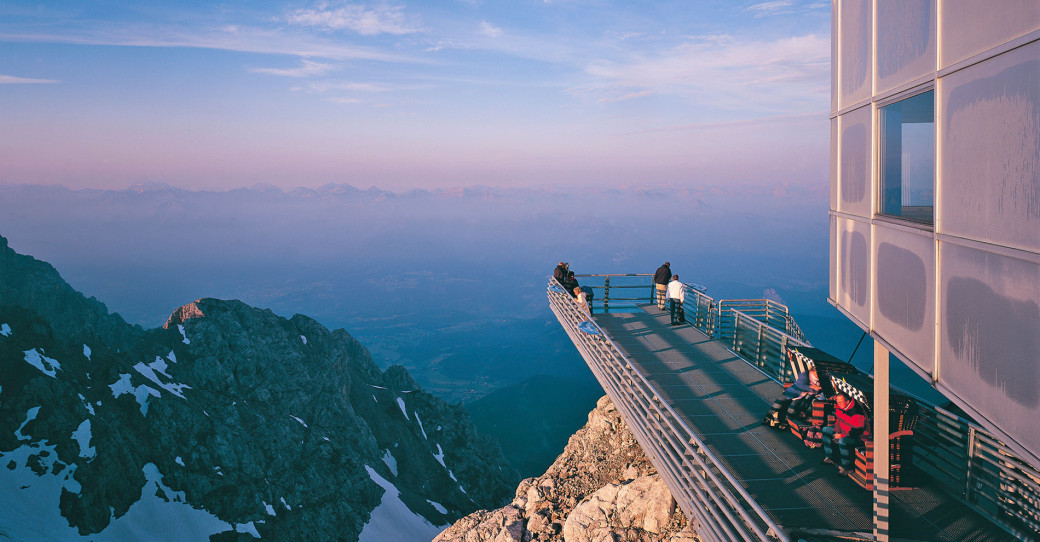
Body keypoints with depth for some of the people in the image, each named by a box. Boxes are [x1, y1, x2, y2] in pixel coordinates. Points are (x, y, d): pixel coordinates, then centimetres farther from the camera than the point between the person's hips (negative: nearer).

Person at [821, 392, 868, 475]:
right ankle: (829, 458, 14)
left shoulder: (856, 412, -32)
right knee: (826, 430, 9)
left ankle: (846, 467, -19)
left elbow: (857, 431, -30)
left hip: (859, 436, -10)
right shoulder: (839, 406, -7)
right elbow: (838, 419, 10)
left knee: (843, 441, -35)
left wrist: (841, 435, -25)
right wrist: (837, 432, -4)